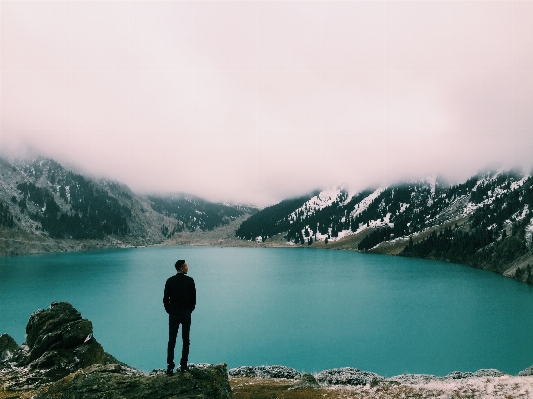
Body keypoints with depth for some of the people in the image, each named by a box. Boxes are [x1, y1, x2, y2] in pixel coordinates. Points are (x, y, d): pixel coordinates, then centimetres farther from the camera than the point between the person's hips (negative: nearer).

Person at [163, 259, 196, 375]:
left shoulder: (170, 281, -3)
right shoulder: (190, 280, -7)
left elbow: (165, 299, -2)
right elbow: (193, 298, -3)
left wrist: (169, 311, 11)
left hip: (173, 314, 1)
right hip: (186, 314, -1)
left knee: (171, 341, 6)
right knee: (186, 341, 9)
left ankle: (170, 367, 5)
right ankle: (184, 365, 12)